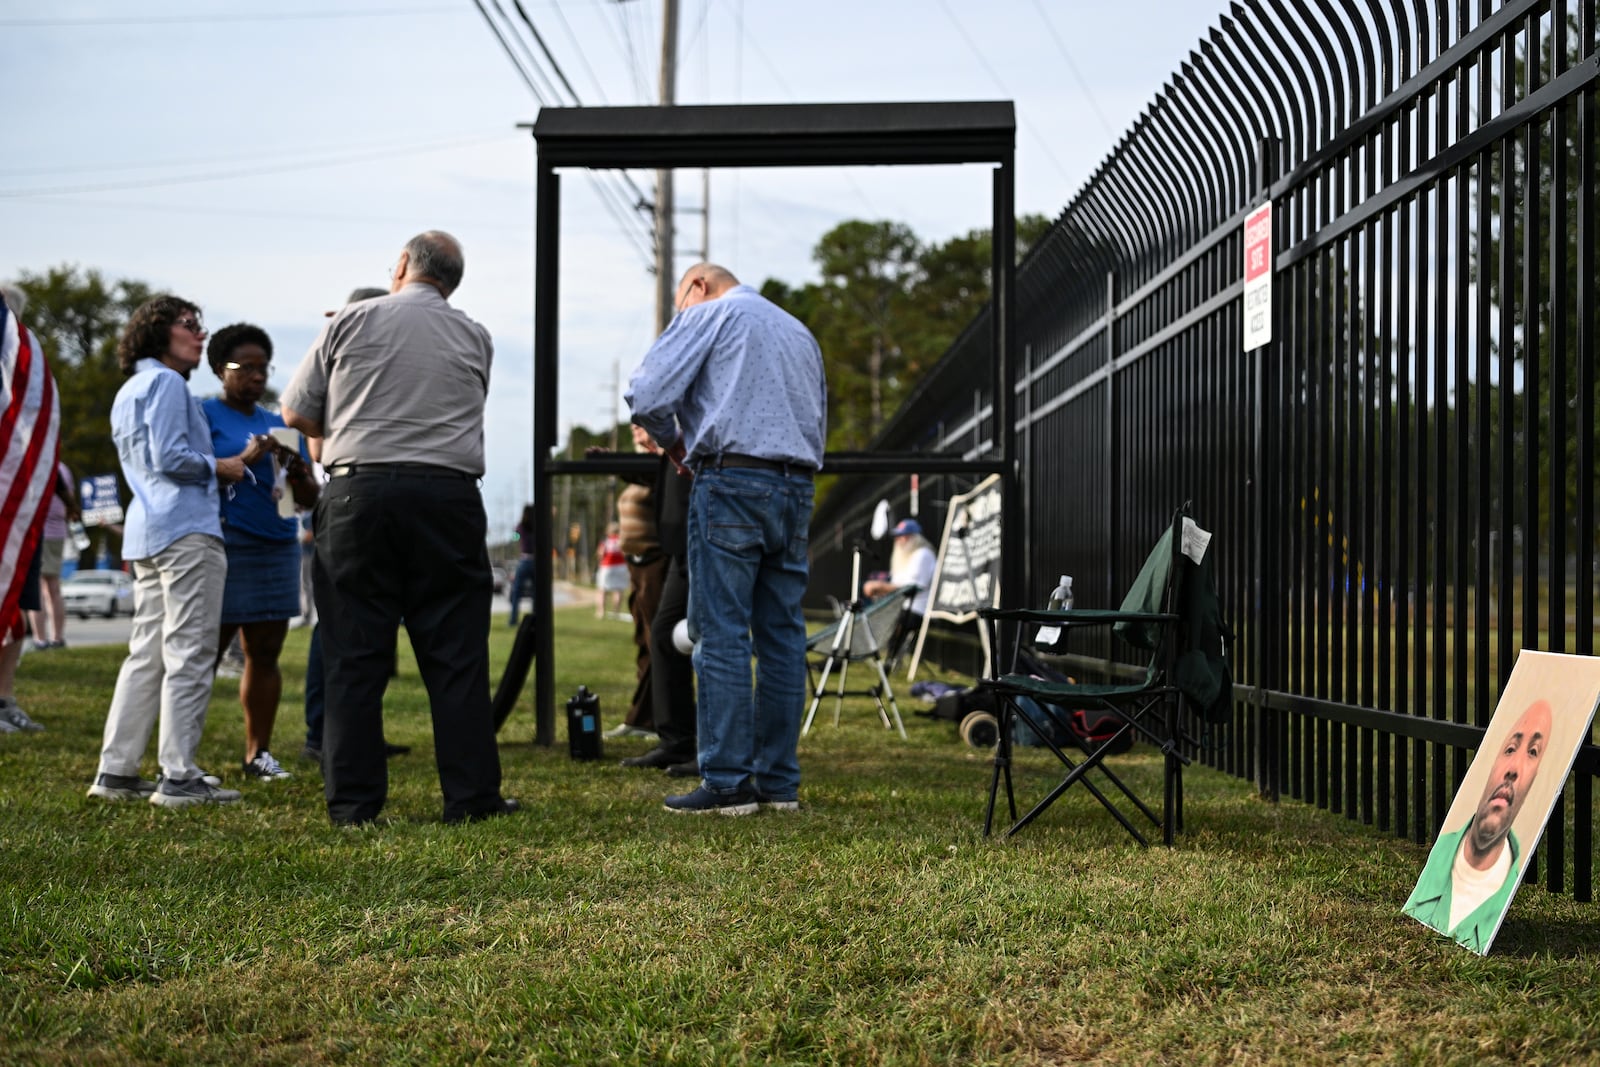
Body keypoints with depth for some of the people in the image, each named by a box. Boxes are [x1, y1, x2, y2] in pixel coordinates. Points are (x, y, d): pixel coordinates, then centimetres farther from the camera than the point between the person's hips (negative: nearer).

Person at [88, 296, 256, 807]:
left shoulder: (128, 393, 23)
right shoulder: (166, 383, -7)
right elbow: (170, 457, -19)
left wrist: (236, 462, 25)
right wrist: (219, 467, -2)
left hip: (146, 533, 10)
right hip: (186, 531, -10)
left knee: (146, 654, 11)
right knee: (189, 654, -9)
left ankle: (116, 770, 11)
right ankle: (179, 776, -10)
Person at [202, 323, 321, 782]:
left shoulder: (278, 423, 19)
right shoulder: (204, 414, 3)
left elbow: (309, 498, 17)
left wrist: (297, 471, -5)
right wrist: (249, 458, -17)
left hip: (278, 549, 6)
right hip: (226, 548, -6)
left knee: (265, 653, 5)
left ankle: (258, 753, 9)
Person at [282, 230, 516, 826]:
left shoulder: (351, 321, 5)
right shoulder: (475, 338, 11)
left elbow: (296, 413, 8)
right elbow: (463, 414, 14)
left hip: (358, 492, -1)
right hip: (448, 496, 1)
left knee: (355, 654, 3)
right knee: (456, 653, 4)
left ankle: (353, 801, 4)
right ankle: (470, 796, 4)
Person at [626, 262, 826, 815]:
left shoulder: (707, 314, 5)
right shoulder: (800, 331, 26)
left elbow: (647, 394, -7)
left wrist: (674, 445, 10)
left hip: (731, 483, -7)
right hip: (797, 488, 7)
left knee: (722, 634, -6)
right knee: (783, 635, 7)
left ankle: (727, 782, -9)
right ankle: (780, 783, 8)